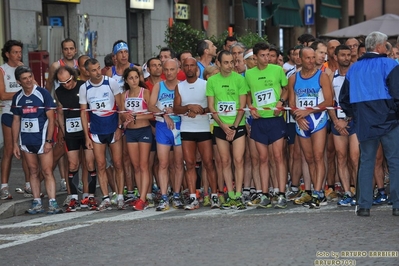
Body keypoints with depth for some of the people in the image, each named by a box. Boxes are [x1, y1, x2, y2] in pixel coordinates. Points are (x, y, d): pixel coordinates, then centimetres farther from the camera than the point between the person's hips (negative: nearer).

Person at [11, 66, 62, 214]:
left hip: (42, 139, -4)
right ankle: (37, 203, 12)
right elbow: (16, 121, 13)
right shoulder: (17, 98, 7)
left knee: (47, 172, -8)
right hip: (26, 140, 4)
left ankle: (52, 203, -10)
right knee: (33, 172, 9)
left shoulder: (43, 94, -6)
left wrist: (49, 141, -11)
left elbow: (51, 118, -6)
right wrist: (15, 144, 10)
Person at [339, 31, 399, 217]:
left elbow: (344, 97, 15)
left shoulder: (354, 68, 12)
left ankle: (364, 205, 5)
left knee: (366, 162, 9)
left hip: (364, 123, 5)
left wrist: (352, 115, 23)